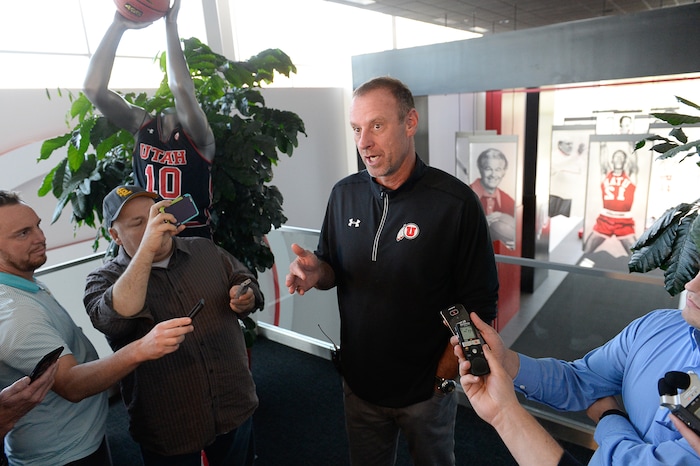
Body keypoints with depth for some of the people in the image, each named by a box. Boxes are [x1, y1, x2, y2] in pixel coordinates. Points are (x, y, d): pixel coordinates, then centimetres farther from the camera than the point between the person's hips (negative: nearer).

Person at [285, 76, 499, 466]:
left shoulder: (456, 202, -19)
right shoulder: (344, 194, -5)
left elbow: (479, 306, -13)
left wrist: (444, 377, -10)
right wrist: (317, 273, -16)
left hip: (426, 391, -3)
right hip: (359, 382, 4)